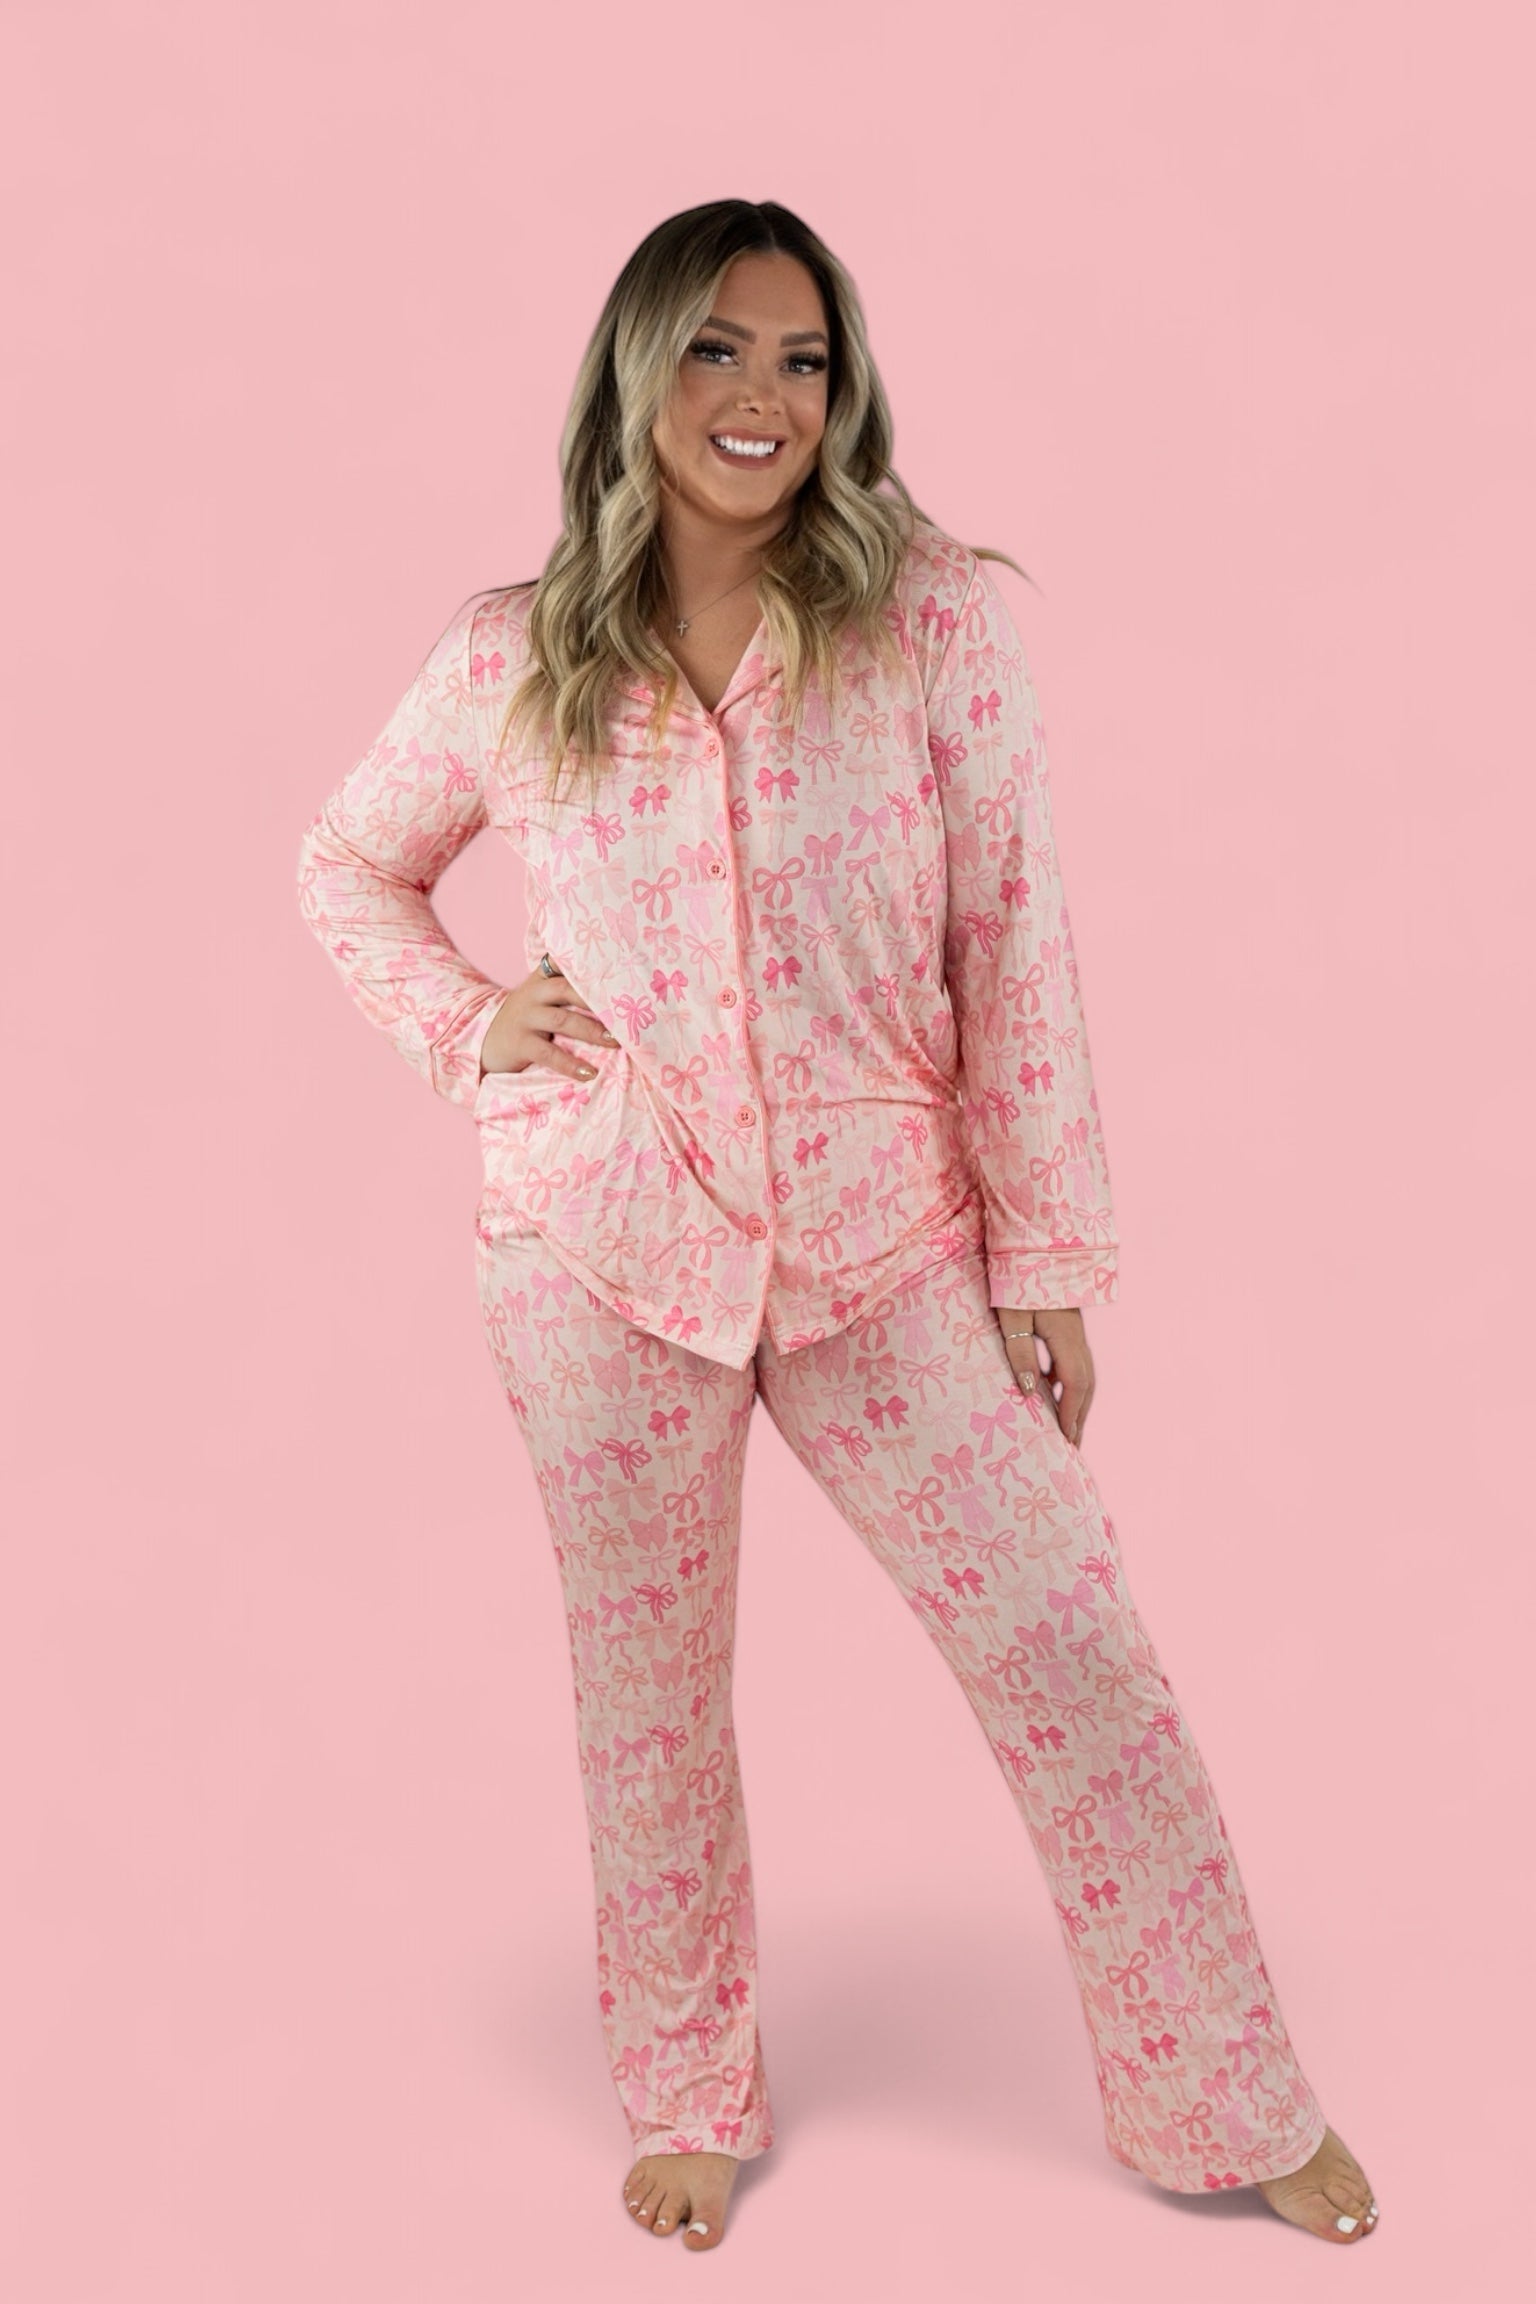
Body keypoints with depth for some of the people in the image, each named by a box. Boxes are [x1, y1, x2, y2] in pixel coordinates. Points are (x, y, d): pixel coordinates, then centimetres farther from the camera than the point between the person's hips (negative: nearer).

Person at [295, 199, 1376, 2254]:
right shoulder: (514, 660, -1)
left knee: (1079, 1662, 2)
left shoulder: (933, 619, -6)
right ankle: (691, 2103, 37)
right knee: (646, 1697, 14)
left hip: (885, 1251, -1)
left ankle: (1226, 2106, 24)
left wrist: (1048, 1258, -5)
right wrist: (464, 1032, 0)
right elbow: (346, 866, 16)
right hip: (606, 1259, 1)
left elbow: (1016, 951, -5)